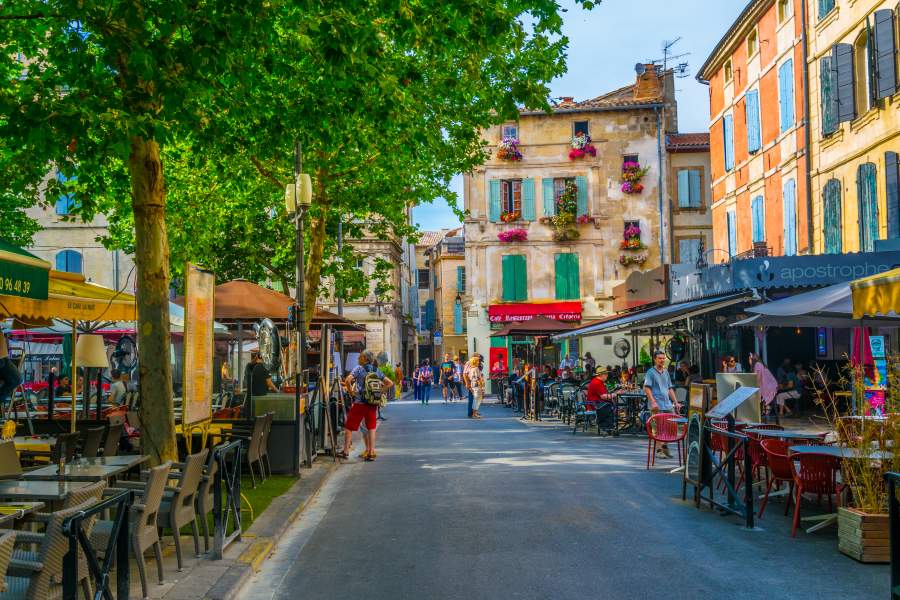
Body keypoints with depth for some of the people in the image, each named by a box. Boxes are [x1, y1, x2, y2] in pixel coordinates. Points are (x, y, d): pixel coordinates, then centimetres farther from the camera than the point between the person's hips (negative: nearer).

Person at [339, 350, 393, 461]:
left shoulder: (359, 368, -4)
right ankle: (371, 452, 6)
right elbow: (390, 383, 9)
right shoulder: (377, 370, 10)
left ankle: (346, 451, 10)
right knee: (371, 428, 9)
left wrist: (351, 391, -5)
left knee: (349, 427, 8)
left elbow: (347, 380, -18)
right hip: (373, 403, 4)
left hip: (360, 402, -4)